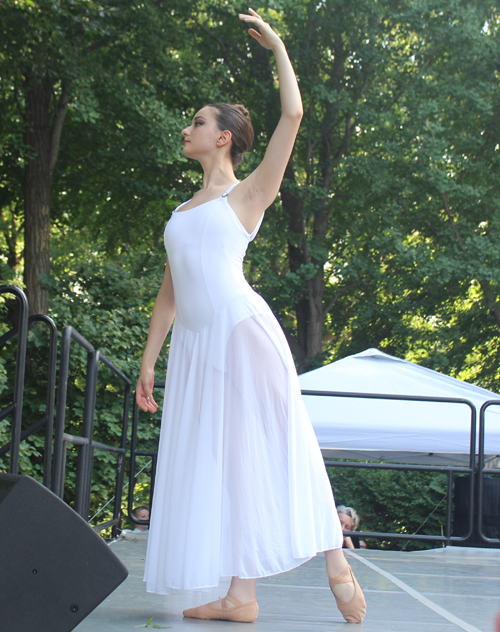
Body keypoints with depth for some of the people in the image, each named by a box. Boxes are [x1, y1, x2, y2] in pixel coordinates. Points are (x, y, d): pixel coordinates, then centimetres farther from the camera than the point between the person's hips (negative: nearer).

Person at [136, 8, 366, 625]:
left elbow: (292, 115, -4)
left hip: (243, 332, -6)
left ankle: (336, 563, -2)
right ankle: (240, 595, 0)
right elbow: (169, 291, 22)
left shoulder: (247, 194, 6)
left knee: (270, 450, -10)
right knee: (215, 460, 1)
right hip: (194, 345, 6)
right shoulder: (183, 212, 23)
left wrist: (277, 46, 5)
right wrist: (148, 361, 17)